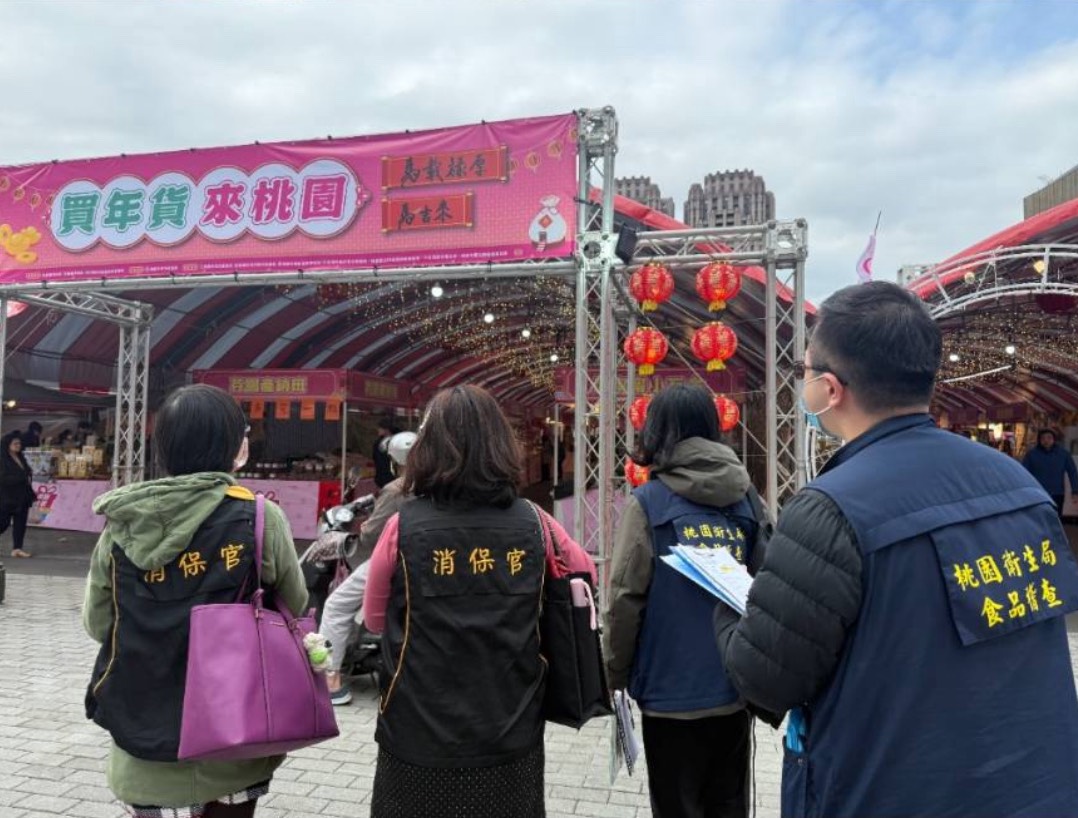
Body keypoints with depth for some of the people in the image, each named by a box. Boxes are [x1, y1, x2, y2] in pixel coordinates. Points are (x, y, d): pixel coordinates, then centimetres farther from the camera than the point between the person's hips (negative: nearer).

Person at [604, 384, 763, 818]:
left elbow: (626, 599, -13)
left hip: (672, 691, -4)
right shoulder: (747, 500, 1)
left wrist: (616, 676, 0)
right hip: (735, 689, 4)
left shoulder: (648, 502, -11)